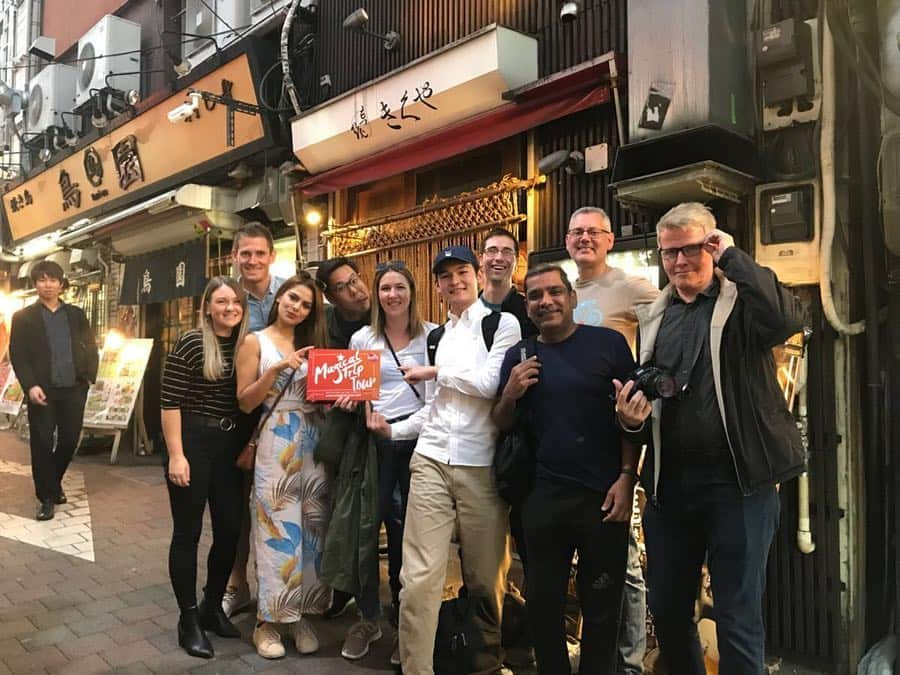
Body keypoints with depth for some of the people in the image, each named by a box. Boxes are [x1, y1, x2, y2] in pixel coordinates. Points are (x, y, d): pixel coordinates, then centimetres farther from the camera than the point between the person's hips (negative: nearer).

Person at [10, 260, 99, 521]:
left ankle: (54, 482, 32)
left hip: (73, 389, 2)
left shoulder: (76, 314, 11)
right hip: (42, 391, -2)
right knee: (42, 443, 1)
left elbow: (91, 347, 14)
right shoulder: (23, 317, 3)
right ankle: (46, 497, 13)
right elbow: (17, 355, -3)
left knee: (69, 440, 6)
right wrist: (30, 386, -15)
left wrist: (90, 376, 2)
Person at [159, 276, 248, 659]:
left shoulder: (246, 345, 6)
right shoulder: (190, 344, -11)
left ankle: (212, 608, 29)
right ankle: (188, 620, 18)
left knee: (230, 529, 10)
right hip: (192, 443, -6)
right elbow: (169, 402, -13)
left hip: (230, 446, 6)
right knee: (188, 532, 4)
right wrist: (176, 455, -16)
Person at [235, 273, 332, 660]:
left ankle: (300, 614, 19)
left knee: (311, 527, 6)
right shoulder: (256, 342, 1)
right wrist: (276, 369, -16)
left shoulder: (312, 343, 14)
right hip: (275, 444, -4)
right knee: (276, 528, -2)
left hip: (312, 443, 5)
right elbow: (245, 402, -5)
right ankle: (267, 621, 12)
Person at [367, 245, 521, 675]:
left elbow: (492, 383, -14)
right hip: (431, 459, 4)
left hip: (481, 464, -4)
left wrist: (435, 372, -2)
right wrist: (396, 429, 11)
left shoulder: (502, 324, 1)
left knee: (484, 577, 8)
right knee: (419, 574, -3)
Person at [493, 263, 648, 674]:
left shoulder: (608, 343, -3)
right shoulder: (518, 356, 7)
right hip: (542, 496, 3)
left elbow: (632, 411, -1)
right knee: (542, 602, 16)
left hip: (603, 494, -3)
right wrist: (510, 395, -7)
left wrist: (626, 478, -8)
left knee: (601, 606, 11)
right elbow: (501, 426, 13)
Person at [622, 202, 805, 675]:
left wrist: (733, 257, -17)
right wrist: (631, 414, -1)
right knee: (667, 612, 16)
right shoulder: (653, 316, 12)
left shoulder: (742, 303, -2)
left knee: (738, 618, 5)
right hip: (669, 481, 5)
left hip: (737, 480, -5)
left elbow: (788, 319, -25)